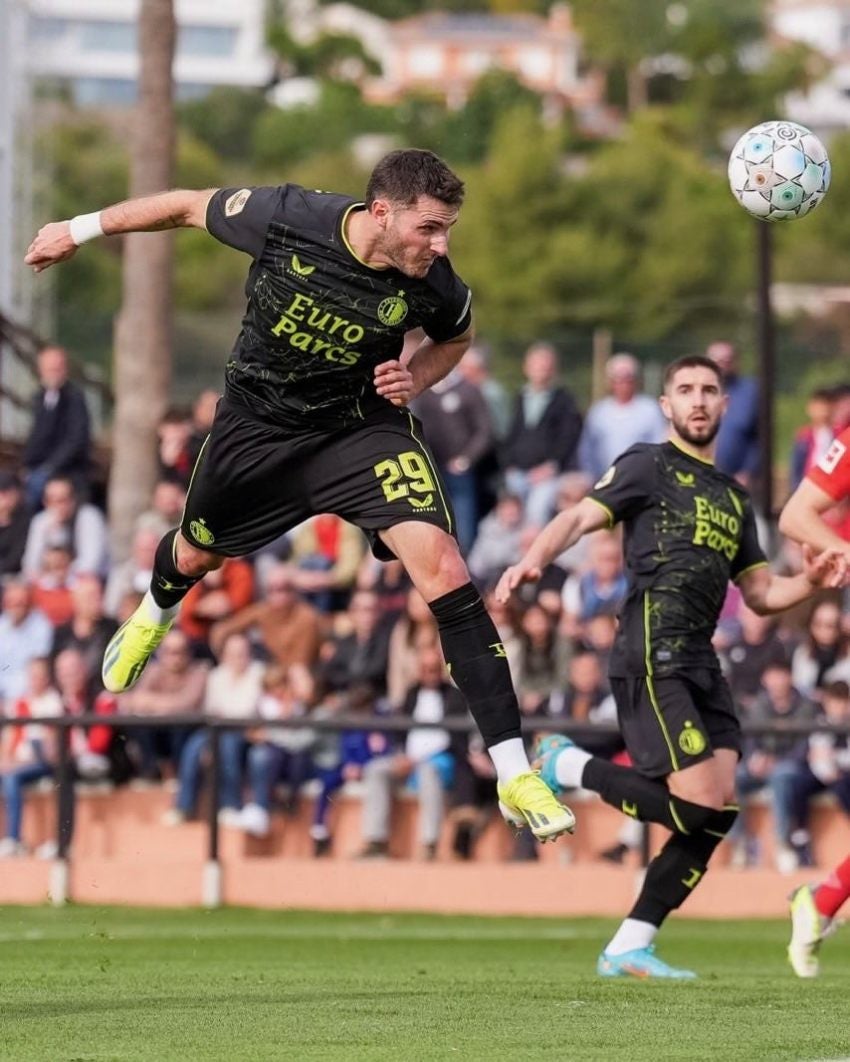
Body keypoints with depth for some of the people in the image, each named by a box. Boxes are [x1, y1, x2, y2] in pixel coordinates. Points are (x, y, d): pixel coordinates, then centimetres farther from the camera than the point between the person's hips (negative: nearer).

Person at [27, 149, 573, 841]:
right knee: (194, 556, 23)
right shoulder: (284, 218, -28)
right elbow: (190, 207, -8)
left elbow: (455, 337, 4)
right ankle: (155, 614, 66)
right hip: (257, 423, 1)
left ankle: (514, 773, -19)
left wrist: (414, 380, -16)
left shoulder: (433, 285, -22)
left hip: (364, 428, -1)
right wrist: (79, 231, 2)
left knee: (444, 569, -21)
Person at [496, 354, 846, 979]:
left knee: (719, 811, -3)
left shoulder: (734, 499, 25)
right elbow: (581, 518, -8)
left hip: (702, 664, 8)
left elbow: (761, 593, 28)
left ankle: (629, 949, 4)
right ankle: (567, 767, 3)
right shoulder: (649, 466, 4)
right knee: (699, 805, -17)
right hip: (653, 655, -8)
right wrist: (535, 560, -27)